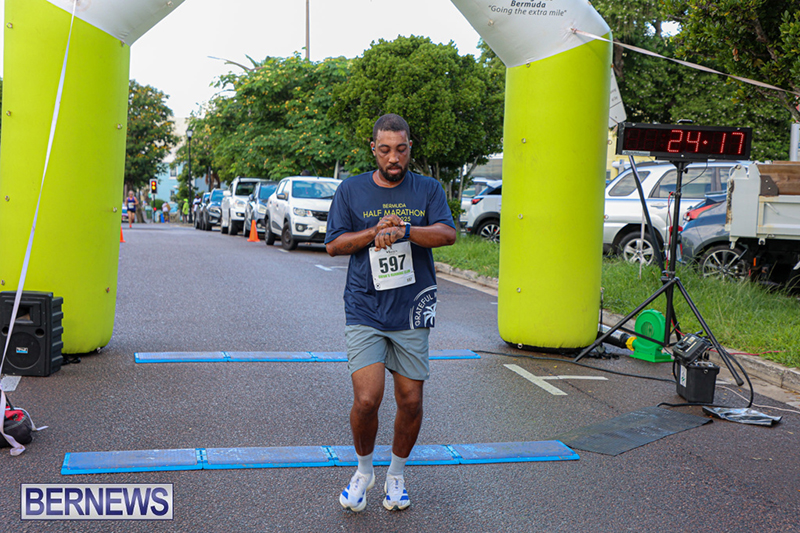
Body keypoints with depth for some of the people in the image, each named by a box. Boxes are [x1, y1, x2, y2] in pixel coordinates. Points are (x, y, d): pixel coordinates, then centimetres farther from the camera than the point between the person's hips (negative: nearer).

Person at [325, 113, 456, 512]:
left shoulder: (428, 189, 6)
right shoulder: (351, 190, 6)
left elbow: (447, 233, -9)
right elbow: (333, 244, 2)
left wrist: (403, 230, -25)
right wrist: (375, 232, -12)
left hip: (412, 313, 1)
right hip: (364, 312, -1)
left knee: (411, 402, 6)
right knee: (367, 400, -11)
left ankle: (395, 476, 30)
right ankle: (364, 471, 18)